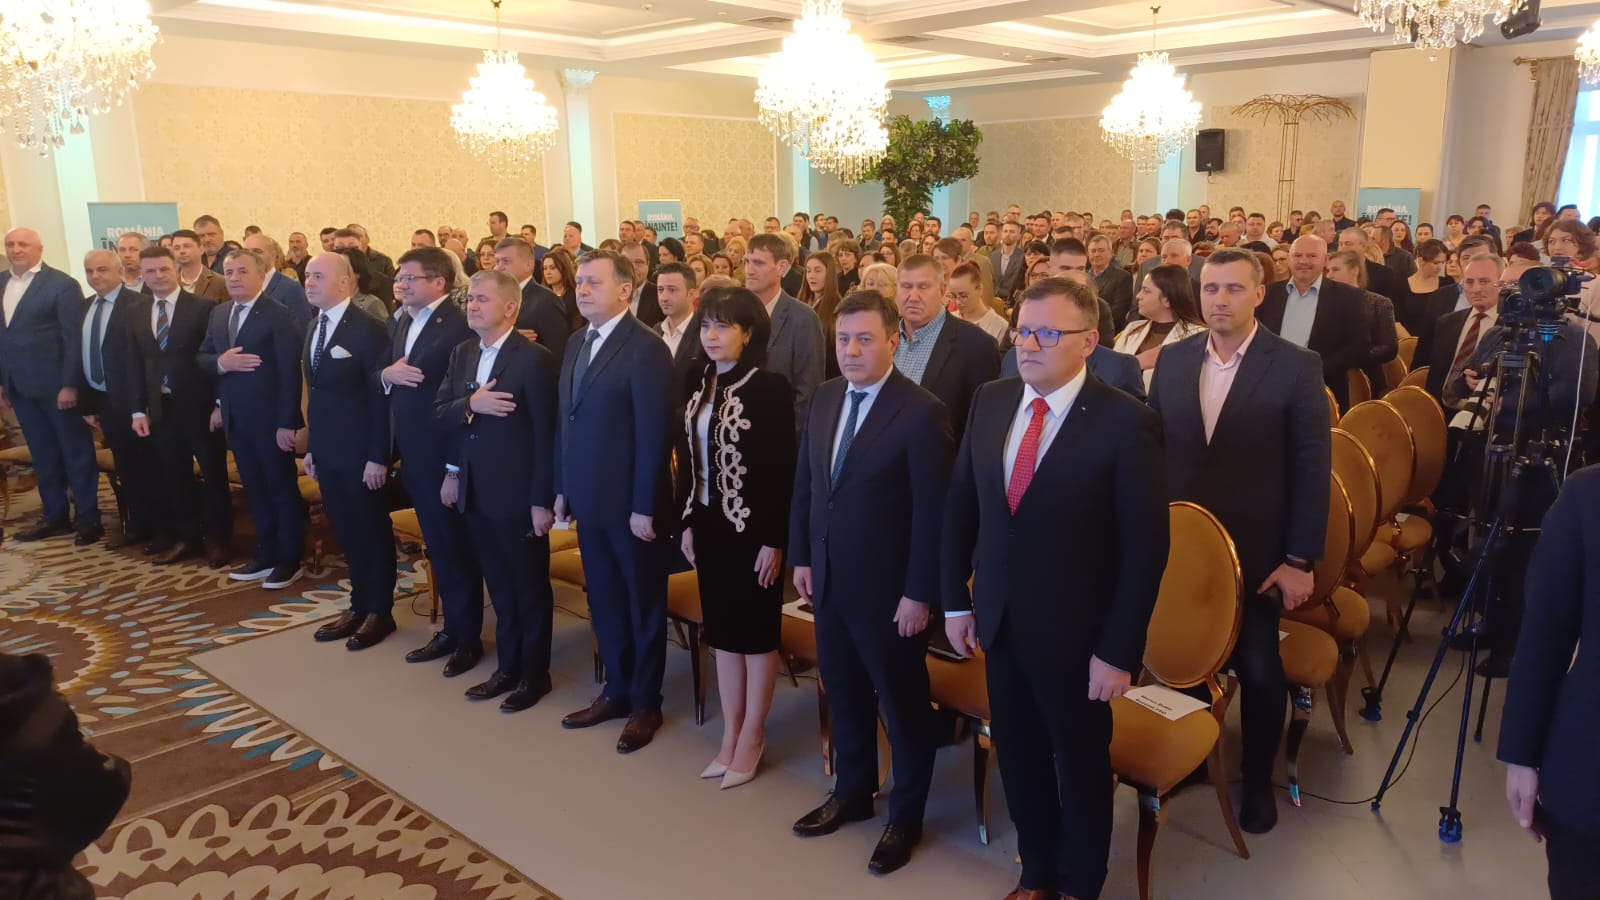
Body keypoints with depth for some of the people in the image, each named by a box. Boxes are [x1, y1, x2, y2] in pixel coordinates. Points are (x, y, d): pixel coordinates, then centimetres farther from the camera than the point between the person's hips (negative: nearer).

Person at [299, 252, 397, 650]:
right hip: (327, 450, 8)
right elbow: (316, 392, 14)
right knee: (346, 531, 15)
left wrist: (378, 456, -18)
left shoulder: (367, 329, -14)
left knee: (371, 530, 5)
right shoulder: (314, 328, 11)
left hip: (360, 451, -7)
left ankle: (380, 612, 18)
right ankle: (359, 606, 27)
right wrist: (312, 446, 13)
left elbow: (381, 396, -16)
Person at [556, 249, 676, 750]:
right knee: (603, 601, 17)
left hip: (631, 504, -7)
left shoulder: (646, 349, -15)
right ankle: (616, 691, 33)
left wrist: (645, 506, -19)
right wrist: (562, 488, 11)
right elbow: (566, 422, 13)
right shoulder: (576, 345, 10)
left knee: (643, 604, 9)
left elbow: (655, 434, -18)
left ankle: (646, 704, 23)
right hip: (589, 500, 8)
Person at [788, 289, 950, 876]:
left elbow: (933, 512, -17)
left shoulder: (922, 412, -18)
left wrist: (920, 593, -17)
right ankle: (852, 793, 41)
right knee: (843, 692, 20)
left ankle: (906, 815, 30)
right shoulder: (824, 398, 3)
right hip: (829, 579, 6)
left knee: (902, 702, 12)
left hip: (888, 589, -6)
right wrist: (802, 557, 8)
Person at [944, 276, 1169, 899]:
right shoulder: (990, 401, -1)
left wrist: (1118, 650, -15)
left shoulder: (1125, 423, -18)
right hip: (999, 623, 5)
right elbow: (960, 505, 6)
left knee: (1081, 767, 17)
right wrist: (956, 600, 5)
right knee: (1018, 758, 20)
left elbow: (1146, 547, -16)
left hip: (1075, 633, -4)